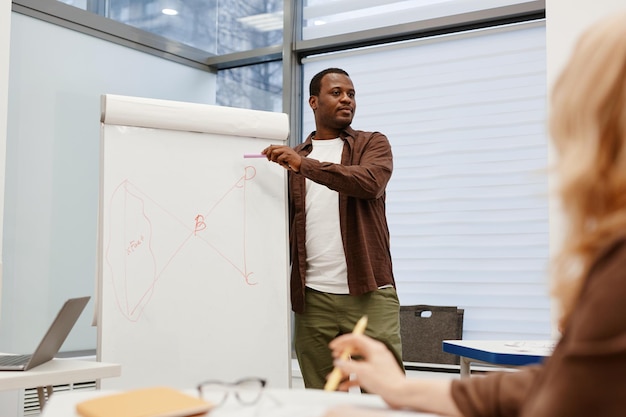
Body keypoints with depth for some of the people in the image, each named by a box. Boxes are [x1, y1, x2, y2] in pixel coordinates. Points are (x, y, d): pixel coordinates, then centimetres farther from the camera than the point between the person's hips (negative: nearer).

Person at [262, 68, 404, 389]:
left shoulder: (373, 144, 8)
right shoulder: (291, 158, 17)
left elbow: (370, 182, -14)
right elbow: (285, 224, 16)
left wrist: (304, 164, -21)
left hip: (369, 293, -2)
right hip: (313, 298, 3)